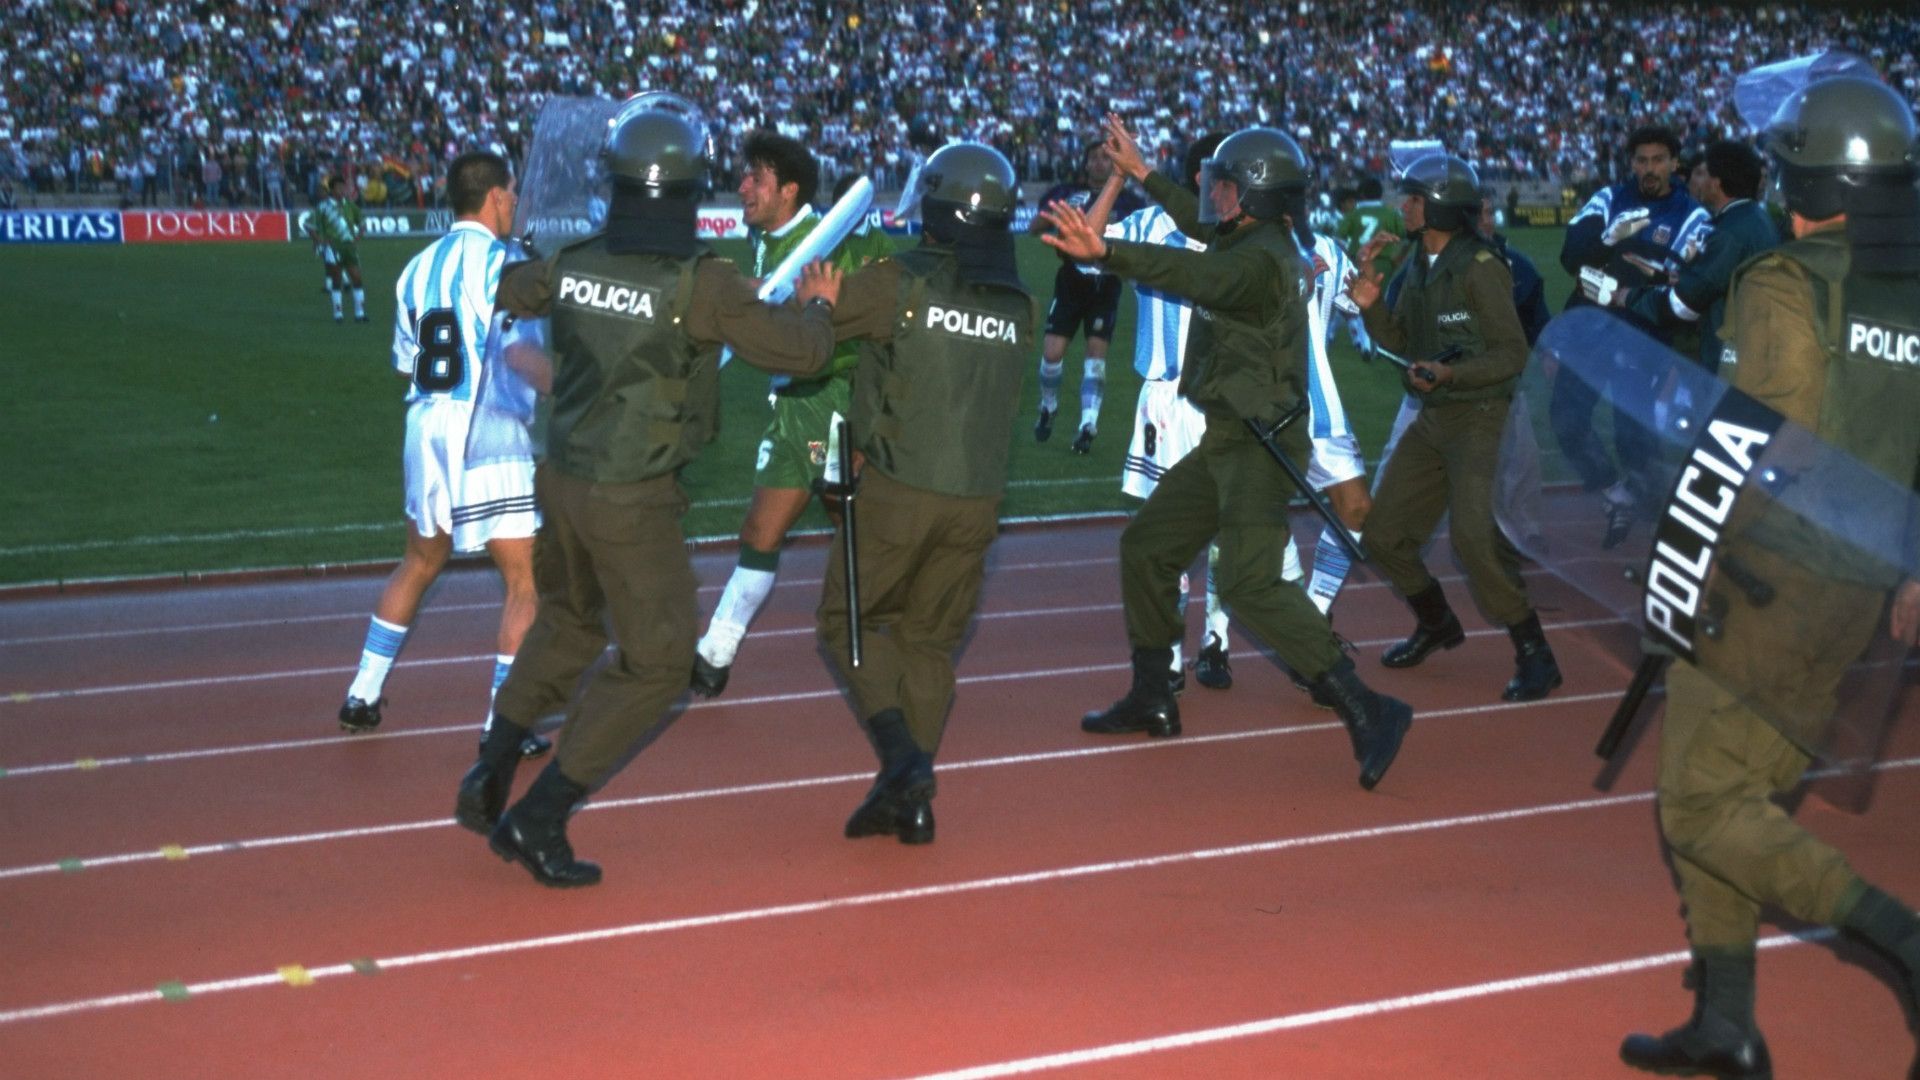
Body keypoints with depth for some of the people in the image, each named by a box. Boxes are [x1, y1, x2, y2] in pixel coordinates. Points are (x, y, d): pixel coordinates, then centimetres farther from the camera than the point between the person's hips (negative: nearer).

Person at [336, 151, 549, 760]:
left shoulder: (418, 268, 12)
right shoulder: (499, 261, -8)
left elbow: (406, 364, 16)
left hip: (425, 424, 7)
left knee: (419, 564, 25)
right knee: (524, 581, 1)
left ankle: (363, 694, 31)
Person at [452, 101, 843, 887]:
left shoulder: (573, 263, -2)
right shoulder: (701, 282, -19)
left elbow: (507, 292, 19)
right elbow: (800, 353, -13)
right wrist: (816, 306, 9)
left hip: (563, 476, 7)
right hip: (632, 504, -6)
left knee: (569, 621, 30)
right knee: (655, 662, 7)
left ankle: (491, 774, 30)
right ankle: (539, 819, 4)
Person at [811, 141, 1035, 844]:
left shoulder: (901, 283, -13)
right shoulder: (1018, 307, 4)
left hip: (896, 491, -4)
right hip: (977, 499, 5)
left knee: (848, 622, 12)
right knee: (929, 642, 16)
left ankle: (901, 757, -5)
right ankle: (910, 799, 14)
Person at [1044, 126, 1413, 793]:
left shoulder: (1262, 261, -20)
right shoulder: (1250, 246, 10)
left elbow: (1194, 275, -39)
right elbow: (1203, 230, 32)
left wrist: (1106, 254, -53)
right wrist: (1143, 176, 41)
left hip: (1259, 447, -10)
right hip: (1226, 442, 10)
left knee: (1250, 583, -22)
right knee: (1146, 547, 15)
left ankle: (1366, 712, -21)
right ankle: (1152, 701, 27)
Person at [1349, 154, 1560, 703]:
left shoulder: (1479, 267, -15)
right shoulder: (1419, 268, 10)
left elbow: (1512, 354, -16)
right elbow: (1401, 342, 16)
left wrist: (1451, 373, -28)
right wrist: (1371, 303, -1)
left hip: (1483, 418, -9)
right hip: (1433, 420, 9)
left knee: (1476, 538, -22)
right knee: (1384, 532, 8)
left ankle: (1534, 656, -8)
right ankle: (1436, 625, 31)